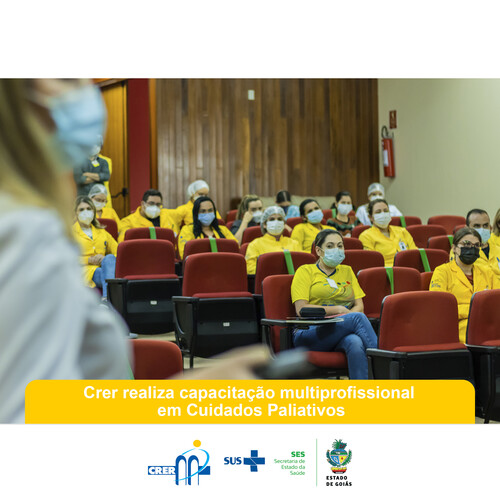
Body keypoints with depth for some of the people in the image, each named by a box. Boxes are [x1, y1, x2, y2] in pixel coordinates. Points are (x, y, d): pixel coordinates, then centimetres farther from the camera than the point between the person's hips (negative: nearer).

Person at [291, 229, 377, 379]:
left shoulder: (347, 271, 24)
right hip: (311, 333, -3)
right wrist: (337, 309, -8)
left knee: (355, 343, -37)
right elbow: (301, 309, -4)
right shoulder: (305, 271, 8)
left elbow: (359, 305, 15)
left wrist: (347, 316, -9)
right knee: (358, 318, -32)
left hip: (343, 334, 4)